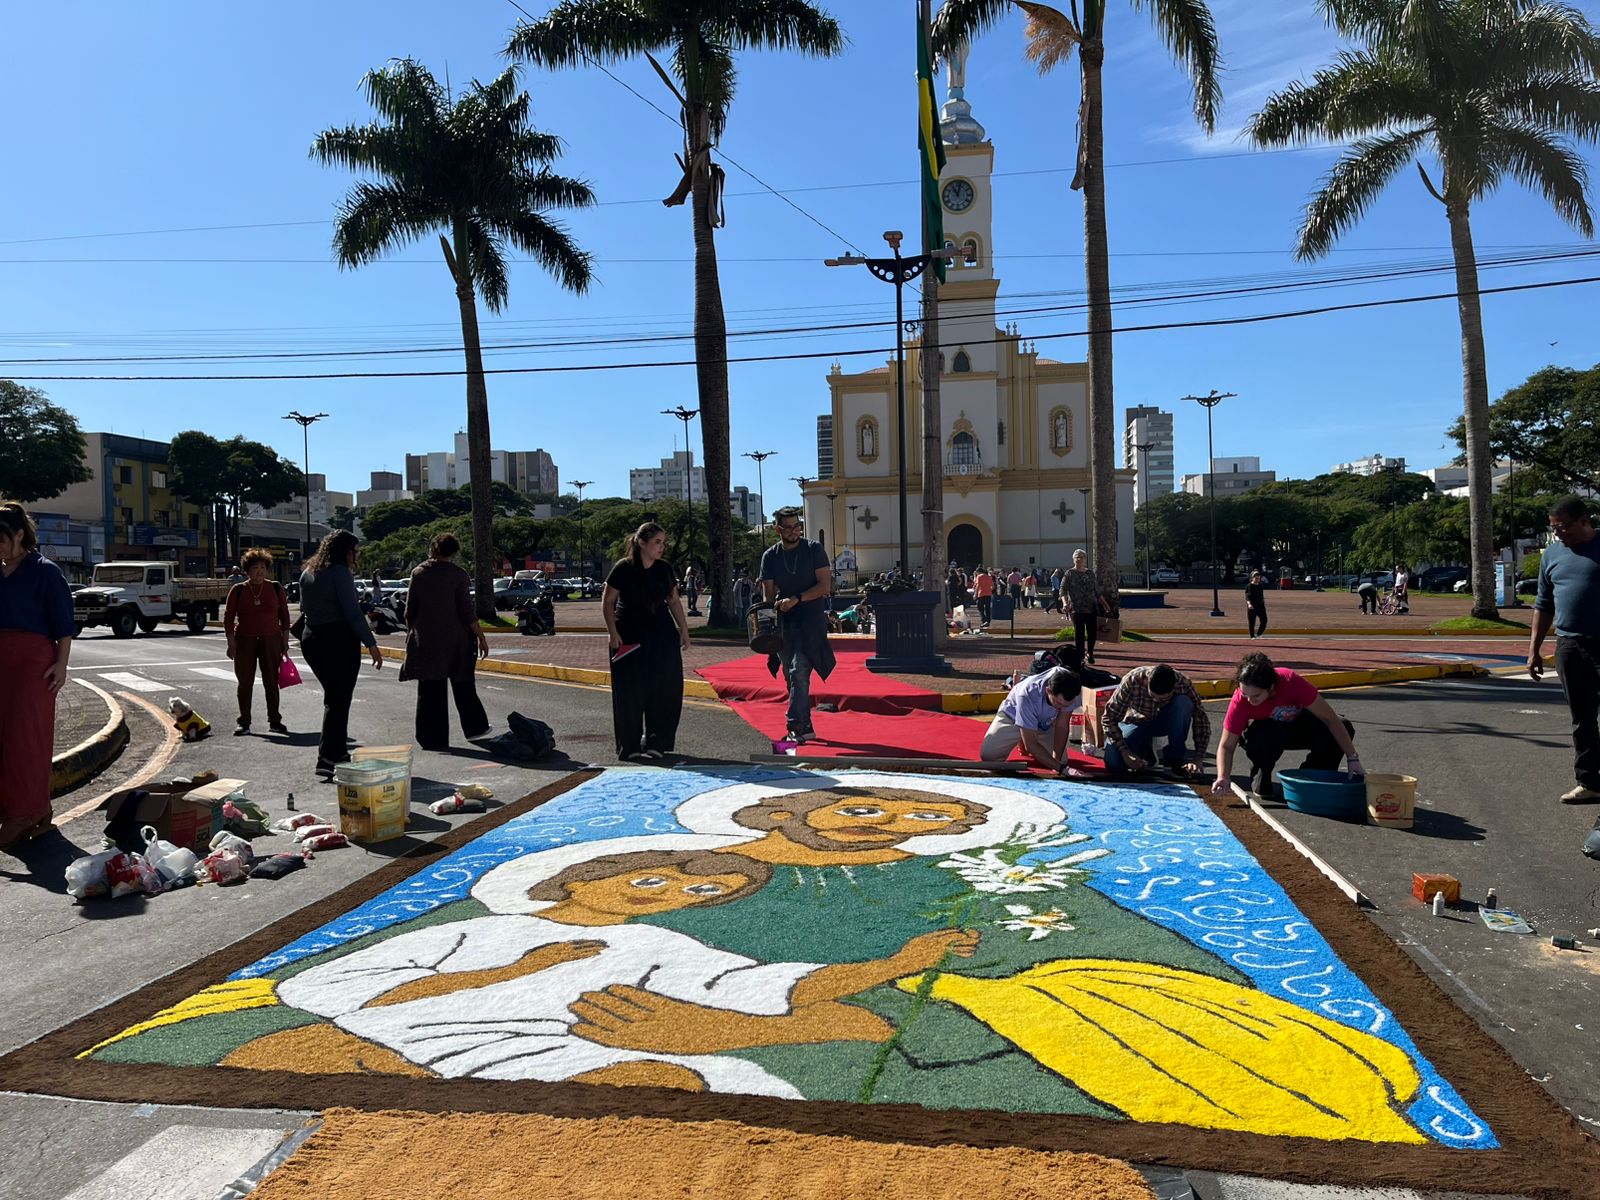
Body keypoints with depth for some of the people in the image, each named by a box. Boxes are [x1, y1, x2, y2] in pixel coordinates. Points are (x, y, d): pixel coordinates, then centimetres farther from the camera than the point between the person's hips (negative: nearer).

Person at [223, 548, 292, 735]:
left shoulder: (276, 588, 3)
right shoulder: (238, 590, 1)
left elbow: (284, 615, 6)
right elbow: (228, 617, 3)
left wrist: (285, 640, 2)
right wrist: (231, 643, -4)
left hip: (271, 641, 0)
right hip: (244, 641, 0)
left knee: (271, 681, 4)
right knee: (245, 683, 3)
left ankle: (274, 721, 12)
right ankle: (244, 722, 11)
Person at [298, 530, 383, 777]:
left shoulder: (307, 573, 12)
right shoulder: (340, 572, -13)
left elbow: (304, 609, 17)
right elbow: (352, 612, -17)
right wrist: (371, 644, -16)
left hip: (311, 640, 8)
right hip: (340, 640, -8)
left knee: (333, 697, 18)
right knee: (340, 699, -4)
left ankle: (338, 751, 24)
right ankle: (327, 757, -9)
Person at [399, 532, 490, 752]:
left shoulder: (418, 573, -1)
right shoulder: (457, 575, -7)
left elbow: (410, 610, 2)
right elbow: (467, 611, -9)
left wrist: (410, 634, 15)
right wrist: (481, 636, -3)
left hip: (426, 640, 1)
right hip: (455, 639, -1)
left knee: (430, 691, 6)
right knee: (463, 685, 16)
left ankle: (433, 739, 7)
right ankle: (474, 727, 24)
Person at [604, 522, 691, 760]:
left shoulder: (665, 569, 4)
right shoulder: (624, 568, -9)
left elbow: (674, 601, 13)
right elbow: (607, 602, -4)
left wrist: (684, 630, 9)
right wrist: (613, 633, -11)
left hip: (662, 636, 4)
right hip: (629, 638, -4)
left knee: (664, 690, 0)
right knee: (630, 693, 1)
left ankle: (656, 742, 11)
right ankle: (630, 746, 12)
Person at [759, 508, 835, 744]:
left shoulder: (814, 549, 0)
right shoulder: (770, 556, 8)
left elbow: (825, 586, -6)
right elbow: (768, 595, 6)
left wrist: (796, 599, -18)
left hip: (812, 619, -4)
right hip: (784, 621, 4)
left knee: (799, 671, -17)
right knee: (791, 676, 5)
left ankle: (796, 726, -17)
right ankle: (805, 727, 14)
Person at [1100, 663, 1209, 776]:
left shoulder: (1183, 683, -28)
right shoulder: (1131, 681, -32)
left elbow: (1200, 718, -22)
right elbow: (1109, 717, -25)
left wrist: (1197, 760, -32)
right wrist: (1125, 753, -33)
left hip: (1165, 723, 0)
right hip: (1137, 723, 0)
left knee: (1183, 702, -32)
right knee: (1113, 763, -26)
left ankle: (1175, 758, -15)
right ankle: (1145, 749, 8)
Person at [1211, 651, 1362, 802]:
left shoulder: (1291, 682, -34)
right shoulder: (1240, 701, -33)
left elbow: (1329, 718, -26)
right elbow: (1226, 746, -25)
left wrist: (1353, 759, -24)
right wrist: (1222, 778, -42)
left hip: (1298, 724, 3)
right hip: (1266, 729, -2)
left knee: (1344, 728, -22)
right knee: (1268, 735, -39)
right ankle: (1260, 779, -9)